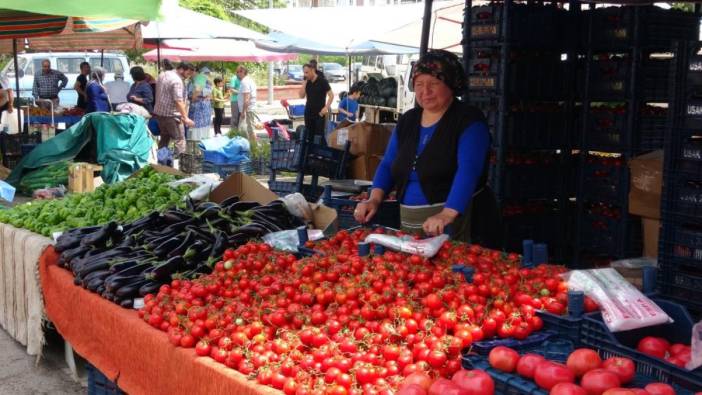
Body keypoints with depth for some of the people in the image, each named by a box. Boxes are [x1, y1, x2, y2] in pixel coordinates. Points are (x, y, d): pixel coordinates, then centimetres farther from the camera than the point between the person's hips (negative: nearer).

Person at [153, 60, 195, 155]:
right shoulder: (177, 80, -18)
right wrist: (185, 118, -23)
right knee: (180, 139, -4)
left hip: (158, 112, 9)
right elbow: (178, 101, -23)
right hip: (171, 114, -9)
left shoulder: (162, 74, 10)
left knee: (164, 139, 18)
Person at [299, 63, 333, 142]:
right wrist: (304, 83, -4)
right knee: (309, 135, 8)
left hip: (319, 113, -5)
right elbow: (302, 96, 3)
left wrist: (326, 107, -18)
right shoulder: (307, 82, 7)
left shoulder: (322, 81, -8)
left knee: (319, 135, -4)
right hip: (308, 112, 5)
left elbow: (331, 95, -8)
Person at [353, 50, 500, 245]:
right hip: (410, 225, 6)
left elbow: (468, 171, -23)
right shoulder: (407, 120, 11)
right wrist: (375, 199, -6)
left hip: (457, 224, -6)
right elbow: (388, 165, 13)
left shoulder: (469, 121, -10)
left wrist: (447, 215, -37)